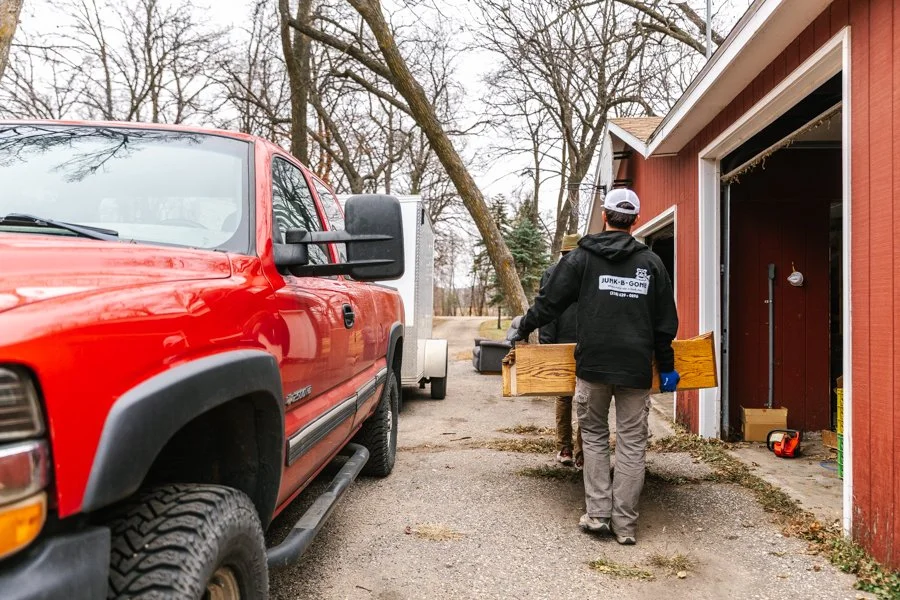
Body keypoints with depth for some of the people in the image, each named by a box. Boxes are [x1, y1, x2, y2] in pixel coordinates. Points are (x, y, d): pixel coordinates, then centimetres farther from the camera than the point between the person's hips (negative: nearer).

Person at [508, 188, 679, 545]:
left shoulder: (581, 257, 2)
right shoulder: (651, 263, 8)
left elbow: (549, 302, 4)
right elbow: (665, 322, 11)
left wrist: (522, 330, 20)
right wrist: (666, 367, 20)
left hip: (593, 365, -1)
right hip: (637, 368, 1)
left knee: (594, 436, 14)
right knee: (632, 443, 7)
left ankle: (597, 515, 10)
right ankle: (624, 524, 10)